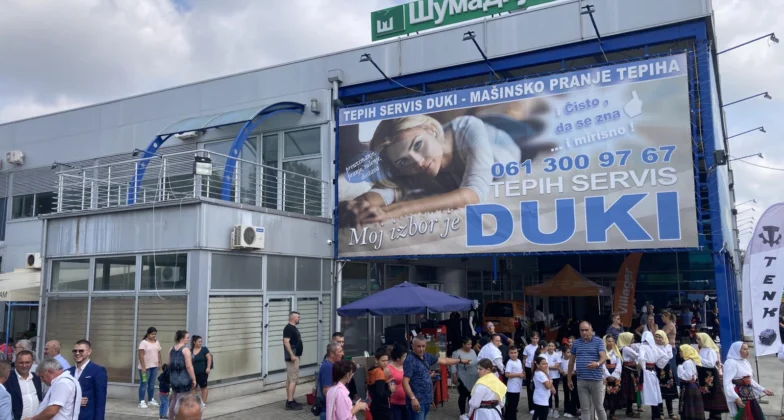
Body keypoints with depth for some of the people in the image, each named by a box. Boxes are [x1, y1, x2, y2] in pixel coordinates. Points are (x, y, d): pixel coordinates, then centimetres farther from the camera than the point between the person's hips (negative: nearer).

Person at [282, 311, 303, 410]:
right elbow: (286, 342, -23)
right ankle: (290, 402, -10)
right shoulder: (288, 328, -15)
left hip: (295, 356, 10)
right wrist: (292, 355, -26)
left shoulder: (293, 328, 16)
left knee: (289, 379, 12)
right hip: (292, 356, -10)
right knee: (293, 379, -11)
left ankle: (289, 400, 16)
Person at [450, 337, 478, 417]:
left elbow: (477, 362, 15)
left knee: (472, 395, 12)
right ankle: (462, 414, 14)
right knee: (463, 395, 2)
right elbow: (453, 366, -13)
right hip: (463, 379, -6)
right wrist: (454, 377, -16)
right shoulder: (457, 353, -13)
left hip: (473, 379, 6)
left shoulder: (473, 351, 8)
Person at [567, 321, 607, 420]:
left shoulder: (598, 341, -2)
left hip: (596, 380, -3)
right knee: (585, 409, 7)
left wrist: (597, 364, -37)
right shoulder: (576, 343, 8)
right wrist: (569, 378, 16)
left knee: (599, 407, 7)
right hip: (581, 381, 3)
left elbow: (604, 357, -15)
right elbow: (572, 361, 15)